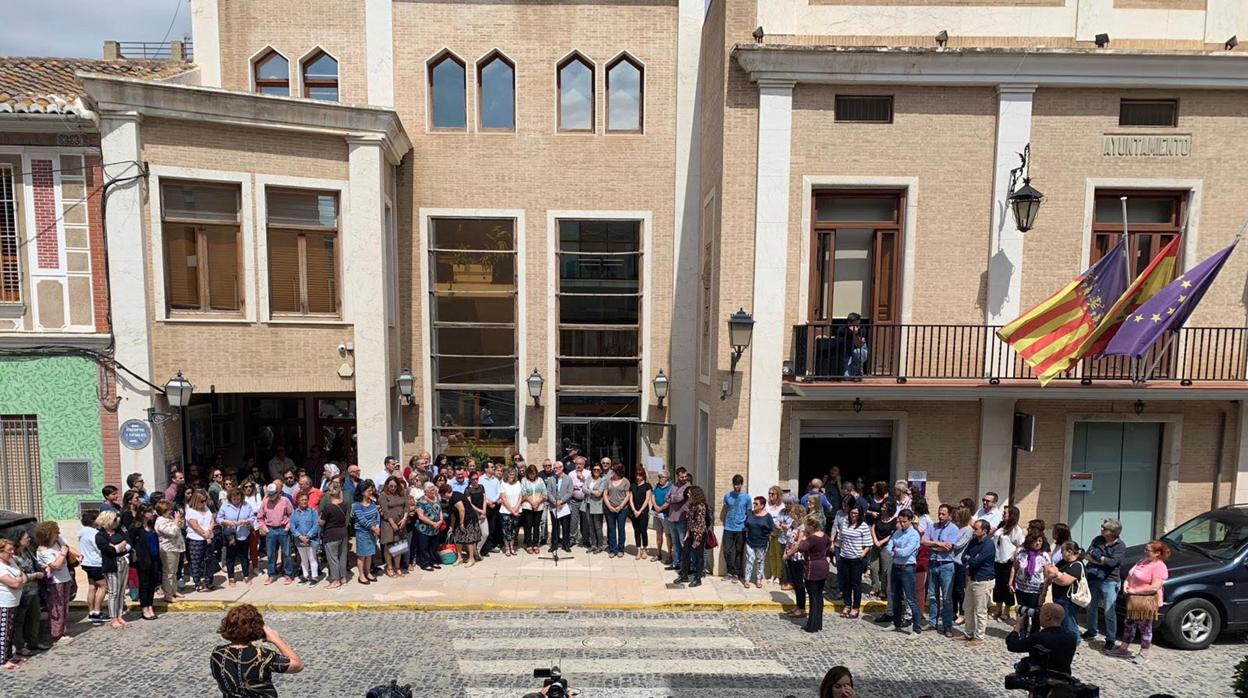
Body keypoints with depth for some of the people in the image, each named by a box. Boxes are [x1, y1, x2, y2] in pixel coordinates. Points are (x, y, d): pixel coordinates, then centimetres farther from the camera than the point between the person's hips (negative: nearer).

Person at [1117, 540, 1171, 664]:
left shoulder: (1159, 566, -15)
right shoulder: (1142, 561, 11)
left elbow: (1155, 587, -23)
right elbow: (1130, 575, 18)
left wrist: (1135, 590, -19)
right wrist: (1126, 583, -3)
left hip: (1147, 601, -8)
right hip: (1133, 599, 8)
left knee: (1145, 627, 5)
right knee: (1130, 624, 16)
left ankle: (1143, 654, 18)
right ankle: (1124, 649, 27)